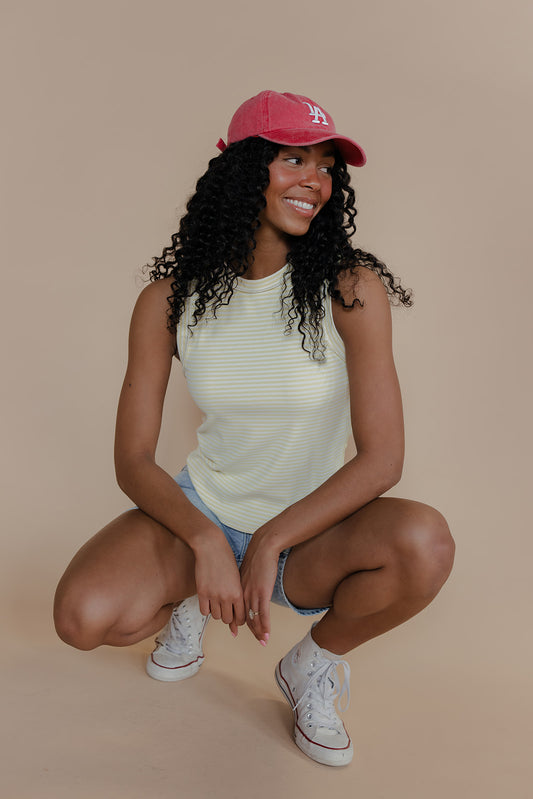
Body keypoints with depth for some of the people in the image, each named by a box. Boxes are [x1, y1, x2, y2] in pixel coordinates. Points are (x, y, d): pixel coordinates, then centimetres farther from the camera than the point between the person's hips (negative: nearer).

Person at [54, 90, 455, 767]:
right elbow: (133, 461, -8)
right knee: (83, 616, -25)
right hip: (201, 512, 1)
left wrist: (271, 542, -20)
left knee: (423, 543, -31)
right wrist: (205, 541, -24)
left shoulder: (352, 289, -14)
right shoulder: (168, 300, -9)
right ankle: (190, 599, 13)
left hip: (309, 538, 0)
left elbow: (381, 459, -17)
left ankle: (315, 661, 3)